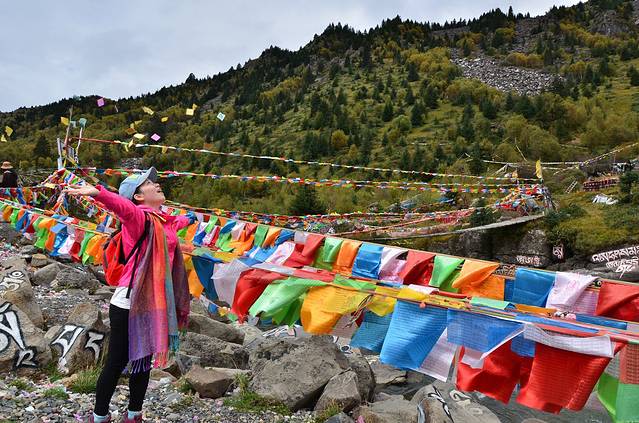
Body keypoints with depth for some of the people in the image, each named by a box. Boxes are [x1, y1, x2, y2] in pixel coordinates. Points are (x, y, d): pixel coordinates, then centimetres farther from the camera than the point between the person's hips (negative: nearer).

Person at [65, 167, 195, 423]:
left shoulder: (164, 221, 12)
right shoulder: (138, 216, -12)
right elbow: (122, 206, -34)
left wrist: (188, 219, 59)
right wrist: (97, 193, -56)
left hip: (155, 304, 8)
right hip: (129, 304, -7)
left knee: (144, 361, 18)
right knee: (117, 362, 4)